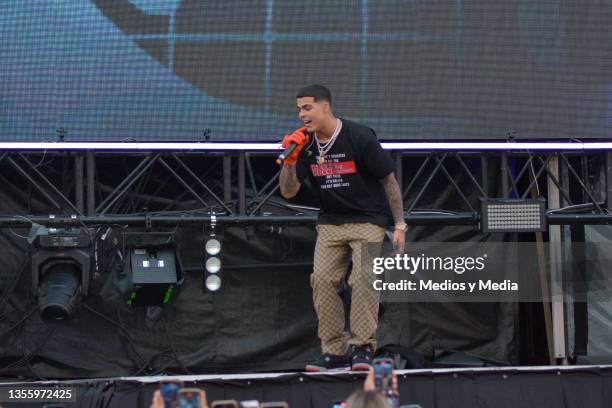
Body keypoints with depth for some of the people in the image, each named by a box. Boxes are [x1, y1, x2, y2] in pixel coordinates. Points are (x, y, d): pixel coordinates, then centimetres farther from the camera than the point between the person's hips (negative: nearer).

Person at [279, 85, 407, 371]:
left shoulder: (360, 137, -14)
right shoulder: (306, 145, 1)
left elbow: (389, 180, -7)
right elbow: (288, 192, 1)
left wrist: (399, 225, -9)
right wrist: (290, 158, -15)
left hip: (368, 220, -5)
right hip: (330, 222, 5)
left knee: (363, 278, -21)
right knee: (322, 280, -9)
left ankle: (361, 348, -16)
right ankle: (335, 353, -5)